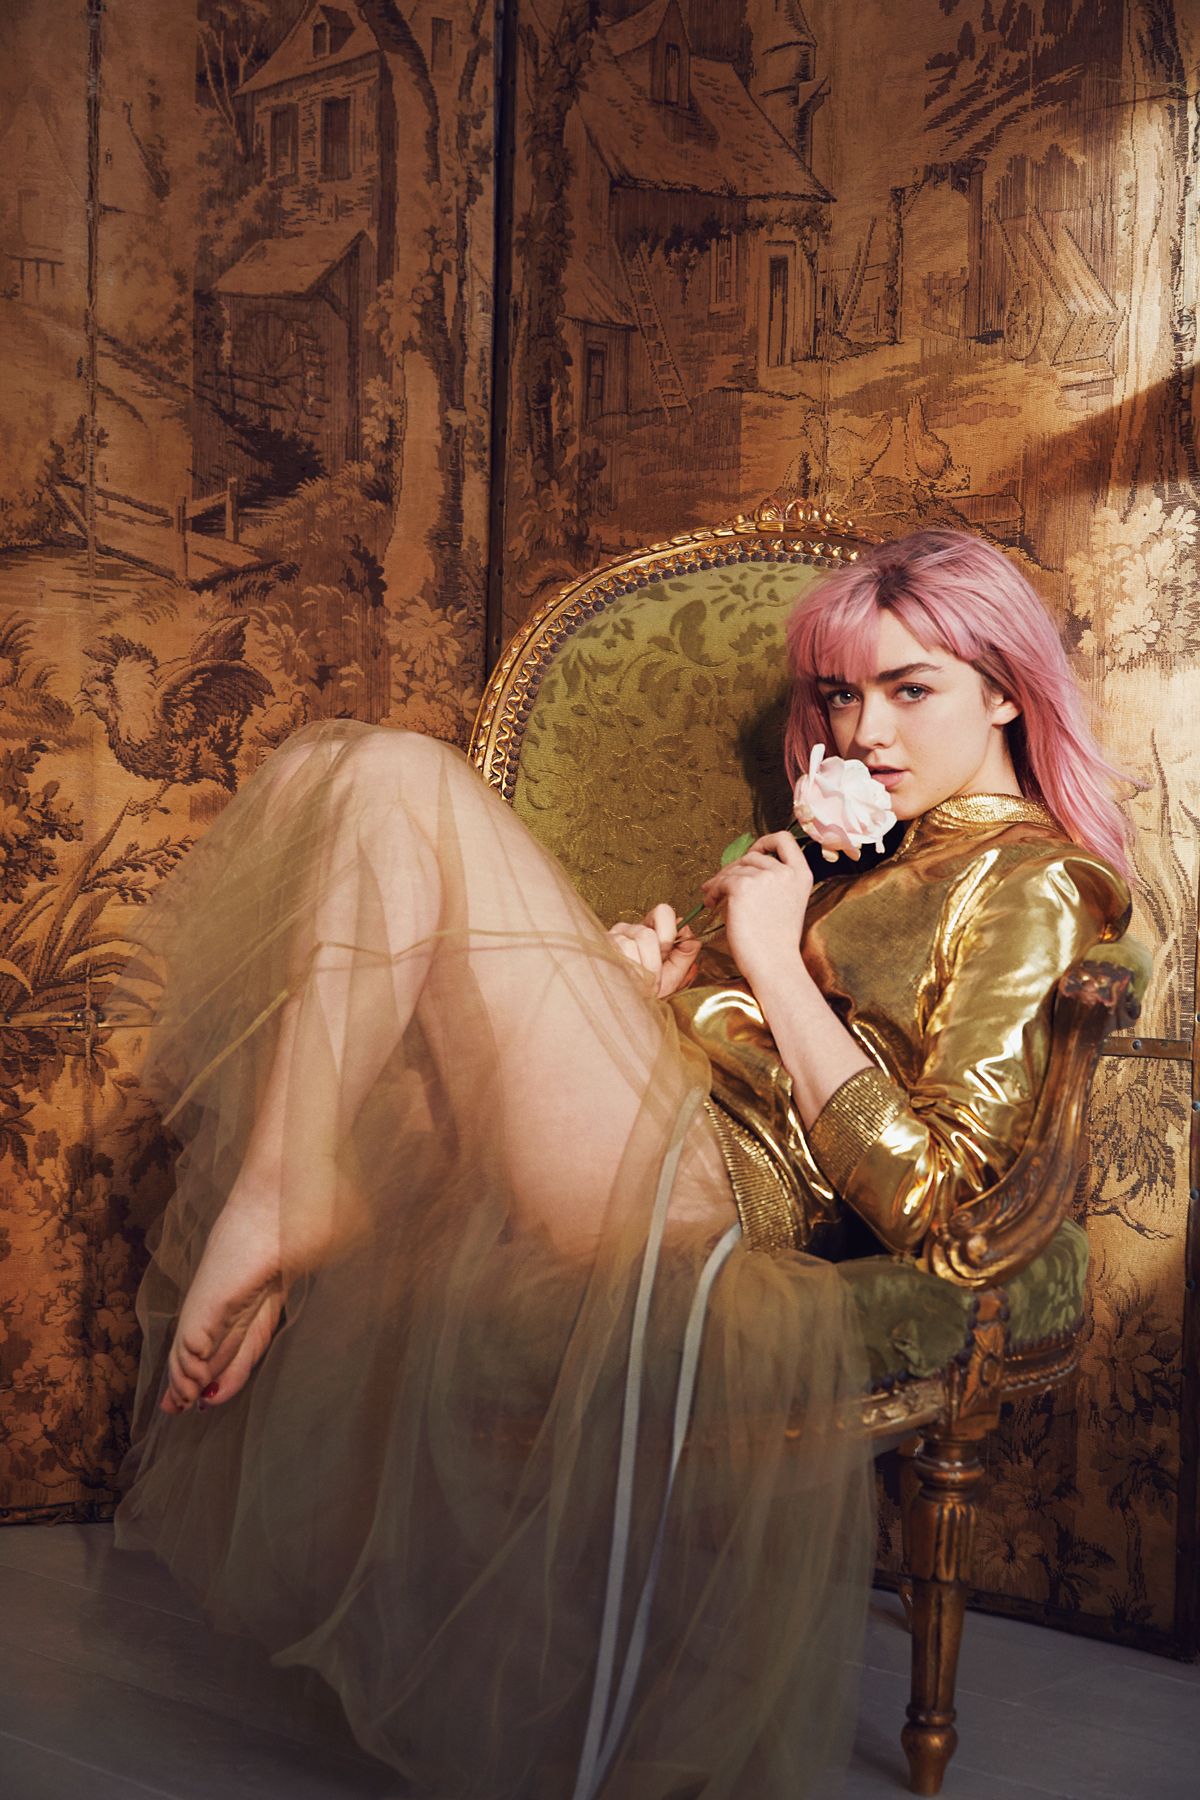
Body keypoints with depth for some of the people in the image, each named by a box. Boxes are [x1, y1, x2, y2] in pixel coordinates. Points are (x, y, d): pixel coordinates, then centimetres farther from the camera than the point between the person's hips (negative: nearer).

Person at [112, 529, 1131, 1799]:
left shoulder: (1026, 883, -2)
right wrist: (668, 982, 5)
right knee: (321, 774, 12)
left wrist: (773, 959, -9)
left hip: (691, 1197, -9)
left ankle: (278, 1195, -14)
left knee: (395, 781, -16)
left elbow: (921, 1196, -12)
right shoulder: (877, 850, 24)